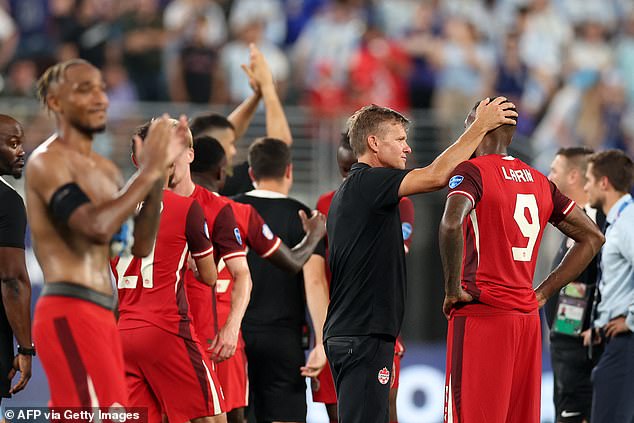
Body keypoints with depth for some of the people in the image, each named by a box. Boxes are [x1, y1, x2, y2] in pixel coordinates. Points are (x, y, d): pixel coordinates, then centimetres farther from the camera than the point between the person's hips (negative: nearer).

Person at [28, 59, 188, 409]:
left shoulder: (104, 169, 19)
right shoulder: (47, 161, -9)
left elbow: (140, 245, 10)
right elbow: (98, 227, -24)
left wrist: (160, 171, 3)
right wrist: (147, 171, -17)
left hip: (100, 315, 9)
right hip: (69, 316, -9)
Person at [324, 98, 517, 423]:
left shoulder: (349, 190, 21)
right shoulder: (367, 183, -11)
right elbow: (436, 176, -21)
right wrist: (480, 126, -13)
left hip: (347, 332, 11)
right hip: (363, 335, -11)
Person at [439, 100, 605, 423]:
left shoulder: (471, 172, -7)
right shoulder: (539, 182, 15)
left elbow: (451, 225, -27)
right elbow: (592, 238, 19)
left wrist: (452, 289, -14)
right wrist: (543, 293, 16)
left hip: (481, 315, -7)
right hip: (528, 317, 7)